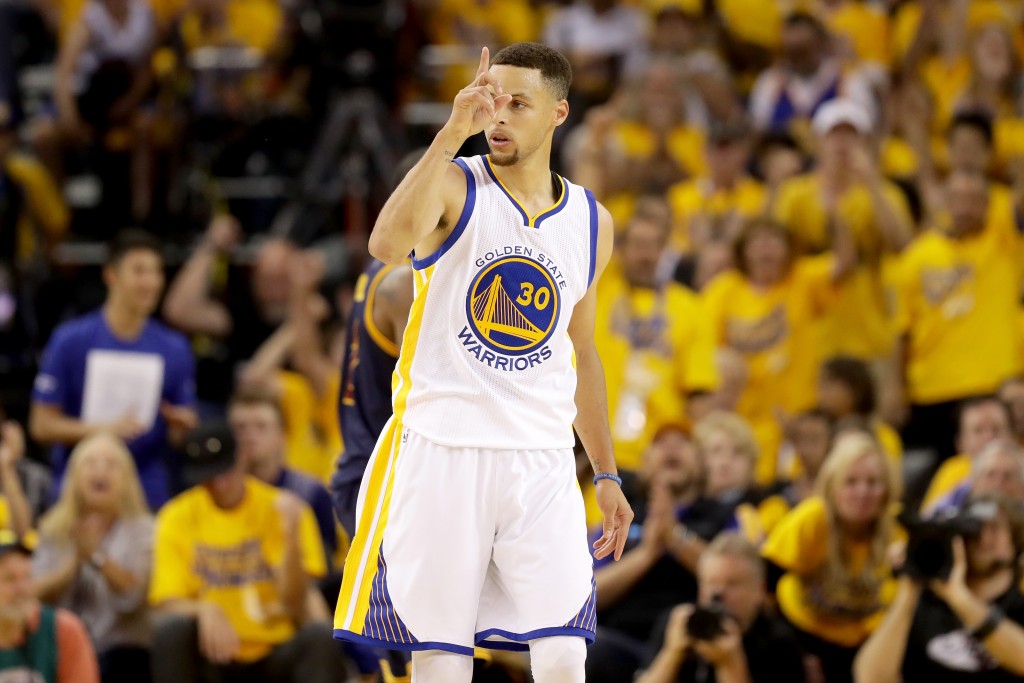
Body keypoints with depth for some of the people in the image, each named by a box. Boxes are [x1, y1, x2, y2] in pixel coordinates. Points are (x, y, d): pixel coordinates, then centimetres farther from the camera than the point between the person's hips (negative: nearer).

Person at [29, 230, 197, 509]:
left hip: (149, 499, 2)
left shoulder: (174, 349, 5)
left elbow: (182, 434, 12)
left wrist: (181, 425, -12)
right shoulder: (70, 341, -2)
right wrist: (106, 429, -15)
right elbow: (42, 425, -3)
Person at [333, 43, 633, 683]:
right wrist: (453, 134, -32)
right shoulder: (455, 186, -3)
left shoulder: (592, 222, 11)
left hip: (542, 462, 3)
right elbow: (387, 244, -27)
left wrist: (607, 474, 22)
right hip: (442, 453, -3)